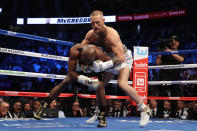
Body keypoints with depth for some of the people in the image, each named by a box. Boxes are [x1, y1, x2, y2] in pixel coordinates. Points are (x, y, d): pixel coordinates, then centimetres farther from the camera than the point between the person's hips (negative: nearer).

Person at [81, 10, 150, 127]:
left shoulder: (112, 35, -35)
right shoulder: (91, 34, -14)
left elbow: (121, 57, -41)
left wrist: (105, 65, -52)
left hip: (123, 57, -7)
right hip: (111, 58, 7)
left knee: (122, 83, -28)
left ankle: (144, 109, -14)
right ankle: (102, 116, 15)